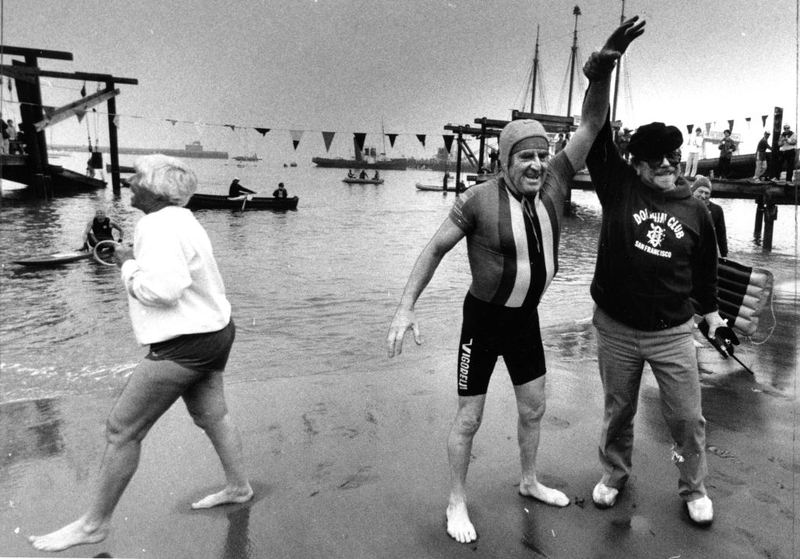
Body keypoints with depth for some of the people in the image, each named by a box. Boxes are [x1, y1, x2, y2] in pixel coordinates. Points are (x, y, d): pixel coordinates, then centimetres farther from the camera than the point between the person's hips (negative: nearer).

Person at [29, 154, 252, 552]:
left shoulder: (158, 225, -19)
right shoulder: (181, 220, 13)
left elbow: (162, 288, -29)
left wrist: (129, 266, -13)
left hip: (185, 345, -10)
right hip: (211, 331, 10)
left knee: (121, 430, 2)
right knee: (210, 416, 22)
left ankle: (94, 524, 17)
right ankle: (238, 488, 37)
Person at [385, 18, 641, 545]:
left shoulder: (554, 184, -7)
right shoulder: (479, 199, -20)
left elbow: (591, 125, -8)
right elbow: (435, 249, -12)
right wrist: (407, 306, -17)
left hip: (527, 317, 5)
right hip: (484, 318, -5)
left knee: (534, 407, 19)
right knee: (469, 419, 5)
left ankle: (530, 481, 45)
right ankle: (457, 502, 27)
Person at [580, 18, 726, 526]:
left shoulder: (697, 212, 0)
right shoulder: (620, 187, -6)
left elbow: (705, 266, 14)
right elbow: (597, 133, -15)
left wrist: (711, 310, 21)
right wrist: (599, 78, -28)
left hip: (673, 332, 1)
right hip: (616, 329, -1)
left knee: (687, 417, 11)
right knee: (619, 412, 16)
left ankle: (694, 488, 36)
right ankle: (615, 475, 40)